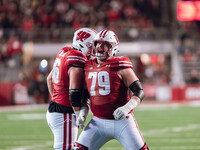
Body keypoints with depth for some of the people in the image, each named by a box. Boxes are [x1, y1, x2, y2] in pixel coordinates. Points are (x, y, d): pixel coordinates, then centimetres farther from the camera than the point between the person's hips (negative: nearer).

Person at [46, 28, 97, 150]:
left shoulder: (64, 53, 11)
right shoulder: (78, 62, -18)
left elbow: (50, 79, 24)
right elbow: (74, 94, -22)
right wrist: (79, 115, -10)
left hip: (53, 111, 10)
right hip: (64, 116, -10)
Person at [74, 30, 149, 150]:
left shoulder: (120, 67, -8)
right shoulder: (89, 67, 8)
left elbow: (140, 91, -11)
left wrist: (127, 108, -27)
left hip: (121, 121, -4)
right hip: (98, 122, 4)